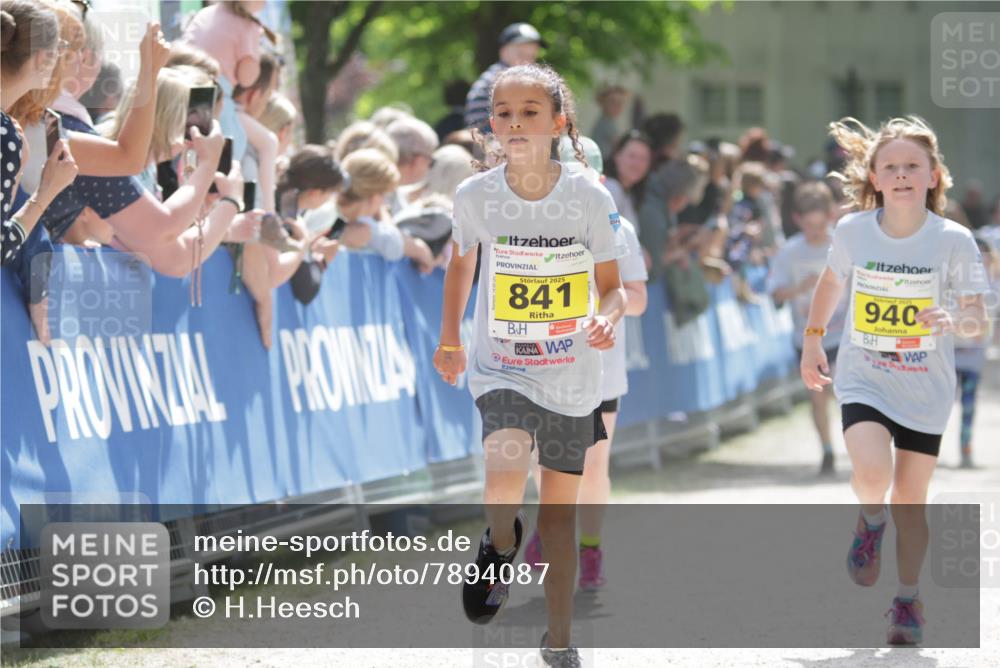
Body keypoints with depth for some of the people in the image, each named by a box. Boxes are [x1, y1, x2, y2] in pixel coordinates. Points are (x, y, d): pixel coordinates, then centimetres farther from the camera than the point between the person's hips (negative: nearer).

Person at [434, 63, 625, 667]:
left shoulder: (590, 199, -11)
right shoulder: (476, 195, -8)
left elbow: (612, 286, -3)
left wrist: (608, 317, -25)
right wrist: (449, 339, 15)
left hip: (572, 376, 1)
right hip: (500, 370, -1)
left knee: (560, 512, 10)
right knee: (505, 476, -28)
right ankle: (502, 541, 6)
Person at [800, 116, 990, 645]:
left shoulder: (954, 240, -14)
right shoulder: (852, 231, -9)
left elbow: (977, 319, -12)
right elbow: (832, 282, 12)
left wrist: (955, 321, -33)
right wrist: (812, 338, 13)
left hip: (925, 387, 0)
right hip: (863, 379, 0)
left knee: (910, 497, 7)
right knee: (872, 476, -23)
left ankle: (907, 600, 27)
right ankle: (871, 522, 13)